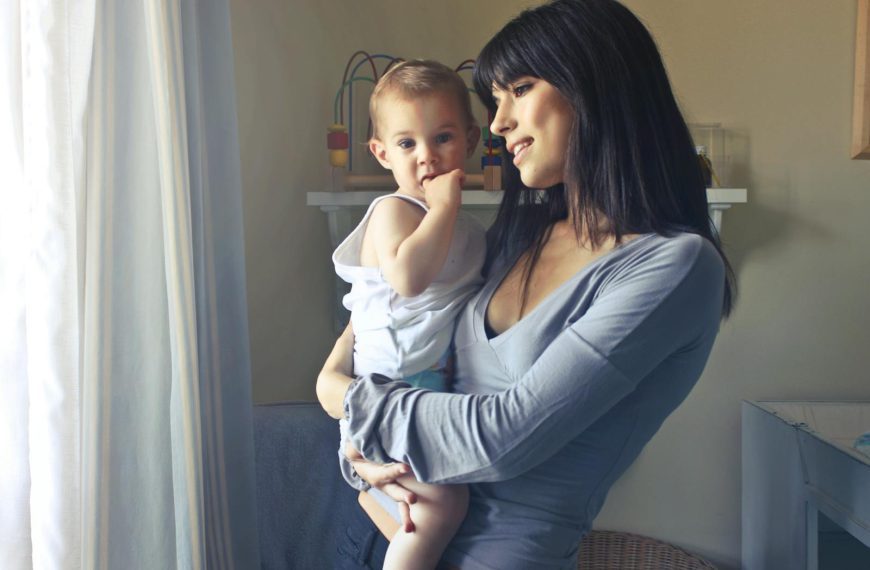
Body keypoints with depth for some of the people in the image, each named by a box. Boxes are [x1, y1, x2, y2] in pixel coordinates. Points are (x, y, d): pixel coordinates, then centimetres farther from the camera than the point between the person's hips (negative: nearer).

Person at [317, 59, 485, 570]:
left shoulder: (461, 224, 12)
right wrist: (444, 205, -25)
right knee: (445, 502, -18)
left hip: (439, 386, 9)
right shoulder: (394, 211, -14)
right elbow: (408, 275, -35)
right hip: (394, 388, -9)